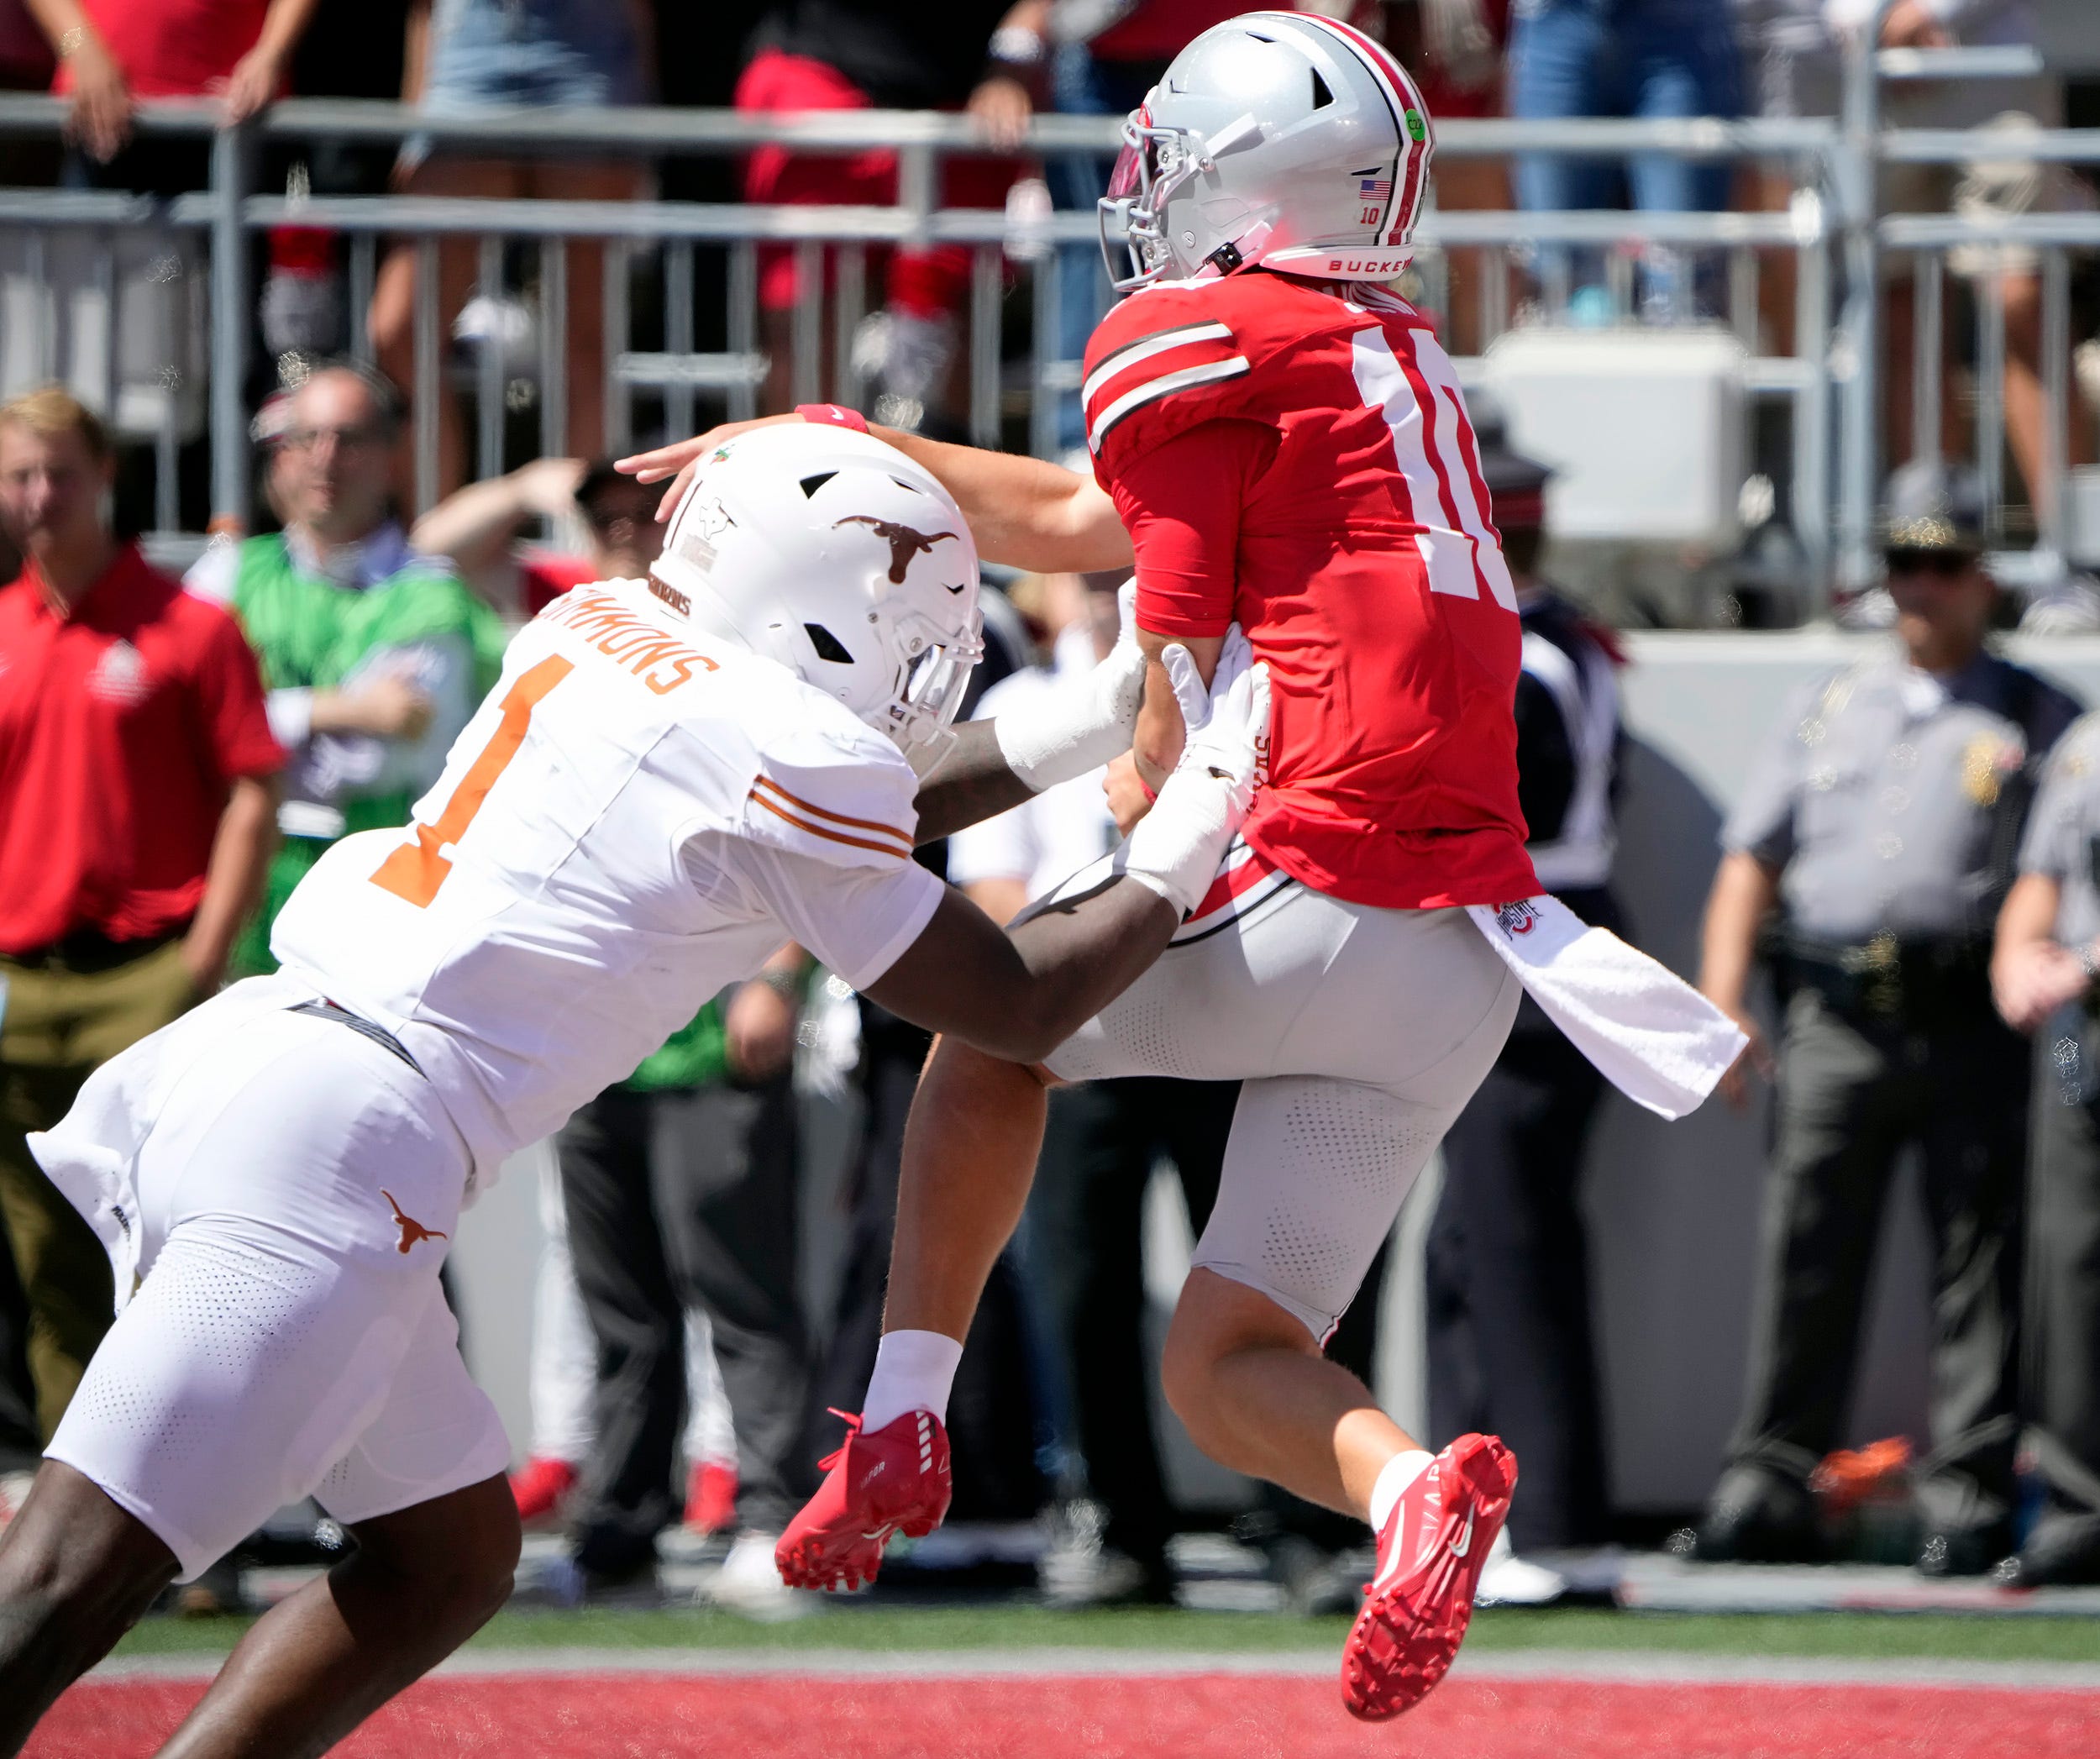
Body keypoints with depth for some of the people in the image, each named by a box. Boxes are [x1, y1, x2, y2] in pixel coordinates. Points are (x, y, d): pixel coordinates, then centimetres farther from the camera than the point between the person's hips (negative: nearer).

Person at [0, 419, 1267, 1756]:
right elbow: (1017, 1009, 5)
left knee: (451, 1557, 19)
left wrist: (1094, 724, 33)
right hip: (339, 1138, -9)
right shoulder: (786, 753, -6)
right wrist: (1181, 853, 19)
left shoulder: (593, 635, 17)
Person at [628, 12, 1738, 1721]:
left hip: (1307, 896, -7)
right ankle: (1411, 1489, -19)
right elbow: (1078, 523, 30)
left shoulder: (1189, 346, -4)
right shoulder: (1397, 360, 21)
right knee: (1225, 1363, 10)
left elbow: (1190, 673, -3)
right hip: (1464, 966, 7)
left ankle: (903, 1419, 17)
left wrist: (1143, 804, 18)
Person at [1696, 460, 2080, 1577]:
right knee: (1804, 1263, 0)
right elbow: (1751, 857, 16)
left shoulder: (2036, 720, 10)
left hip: (1968, 1025, -2)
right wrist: (1721, 1001, 5)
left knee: (1977, 1272, -3)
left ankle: (1968, 1498, -1)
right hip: (1834, 1019, 3)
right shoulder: (1828, 710, 19)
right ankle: (1769, 1493, 3)